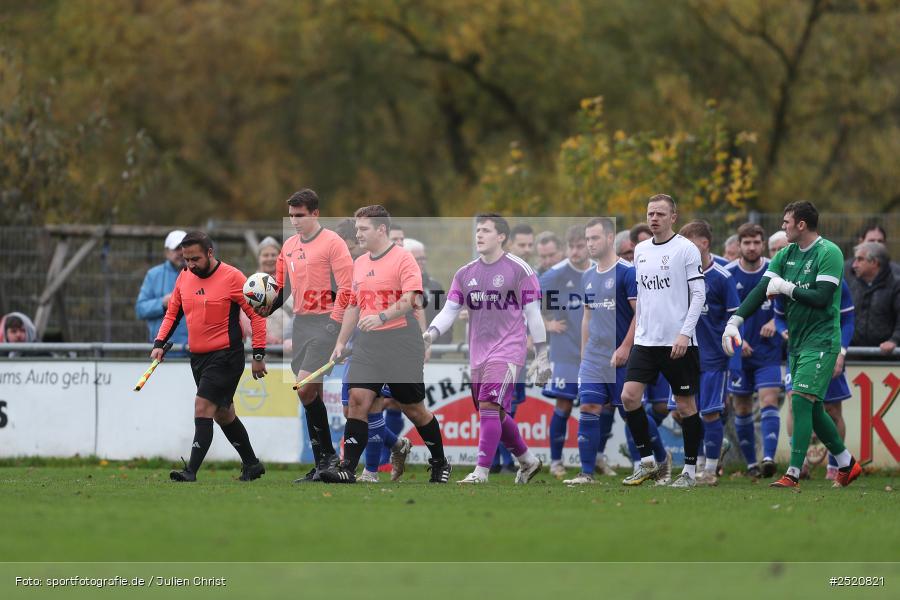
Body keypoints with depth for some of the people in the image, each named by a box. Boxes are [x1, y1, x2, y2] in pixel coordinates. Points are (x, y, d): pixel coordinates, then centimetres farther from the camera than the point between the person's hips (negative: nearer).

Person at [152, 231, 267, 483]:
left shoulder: (232, 277, -12)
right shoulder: (184, 278, 6)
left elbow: (257, 315, -9)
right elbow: (172, 313, 17)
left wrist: (258, 356, -11)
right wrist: (159, 344, 3)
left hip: (225, 356, -7)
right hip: (198, 357, 7)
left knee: (203, 408, -17)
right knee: (223, 413, 16)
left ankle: (191, 471, -21)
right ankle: (251, 464, 31)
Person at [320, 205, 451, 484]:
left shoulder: (403, 258, -7)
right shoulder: (359, 263, 16)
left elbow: (411, 298, -20)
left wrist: (382, 317, -35)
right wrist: (341, 342, 19)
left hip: (401, 344, -6)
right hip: (367, 346, 6)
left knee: (413, 408, 4)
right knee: (358, 400, -11)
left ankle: (439, 463, 25)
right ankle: (347, 469, -16)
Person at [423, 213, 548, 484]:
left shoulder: (519, 270, -5)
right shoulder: (465, 274, 10)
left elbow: (533, 314, -3)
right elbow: (449, 310, 7)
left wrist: (541, 357, -4)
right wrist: (432, 332, -13)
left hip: (507, 350, -6)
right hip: (479, 354, 6)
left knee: (490, 408, -18)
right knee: (496, 415, 12)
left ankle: (481, 473, -20)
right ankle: (528, 461, 32)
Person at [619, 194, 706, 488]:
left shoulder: (686, 249, -6)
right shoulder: (641, 250, 12)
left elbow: (698, 294, -9)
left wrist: (685, 333, -17)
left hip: (678, 342, -6)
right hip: (646, 340, 6)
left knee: (685, 405, 0)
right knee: (629, 395, -7)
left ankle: (690, 470, 10)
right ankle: (647, 462, 4)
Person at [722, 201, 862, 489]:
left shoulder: (828, 253, -12)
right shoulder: (786, 255, 10)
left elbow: (822, 298, -20)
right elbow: (761, 290, 5)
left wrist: (787, 288, -13)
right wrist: (734, 321, -6)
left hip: (821, 340, -8)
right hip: (797, 341, 8)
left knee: (801, 399, -16)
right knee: (812, 409, 11)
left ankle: (793, 474, -17)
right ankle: (847, 464, 25)